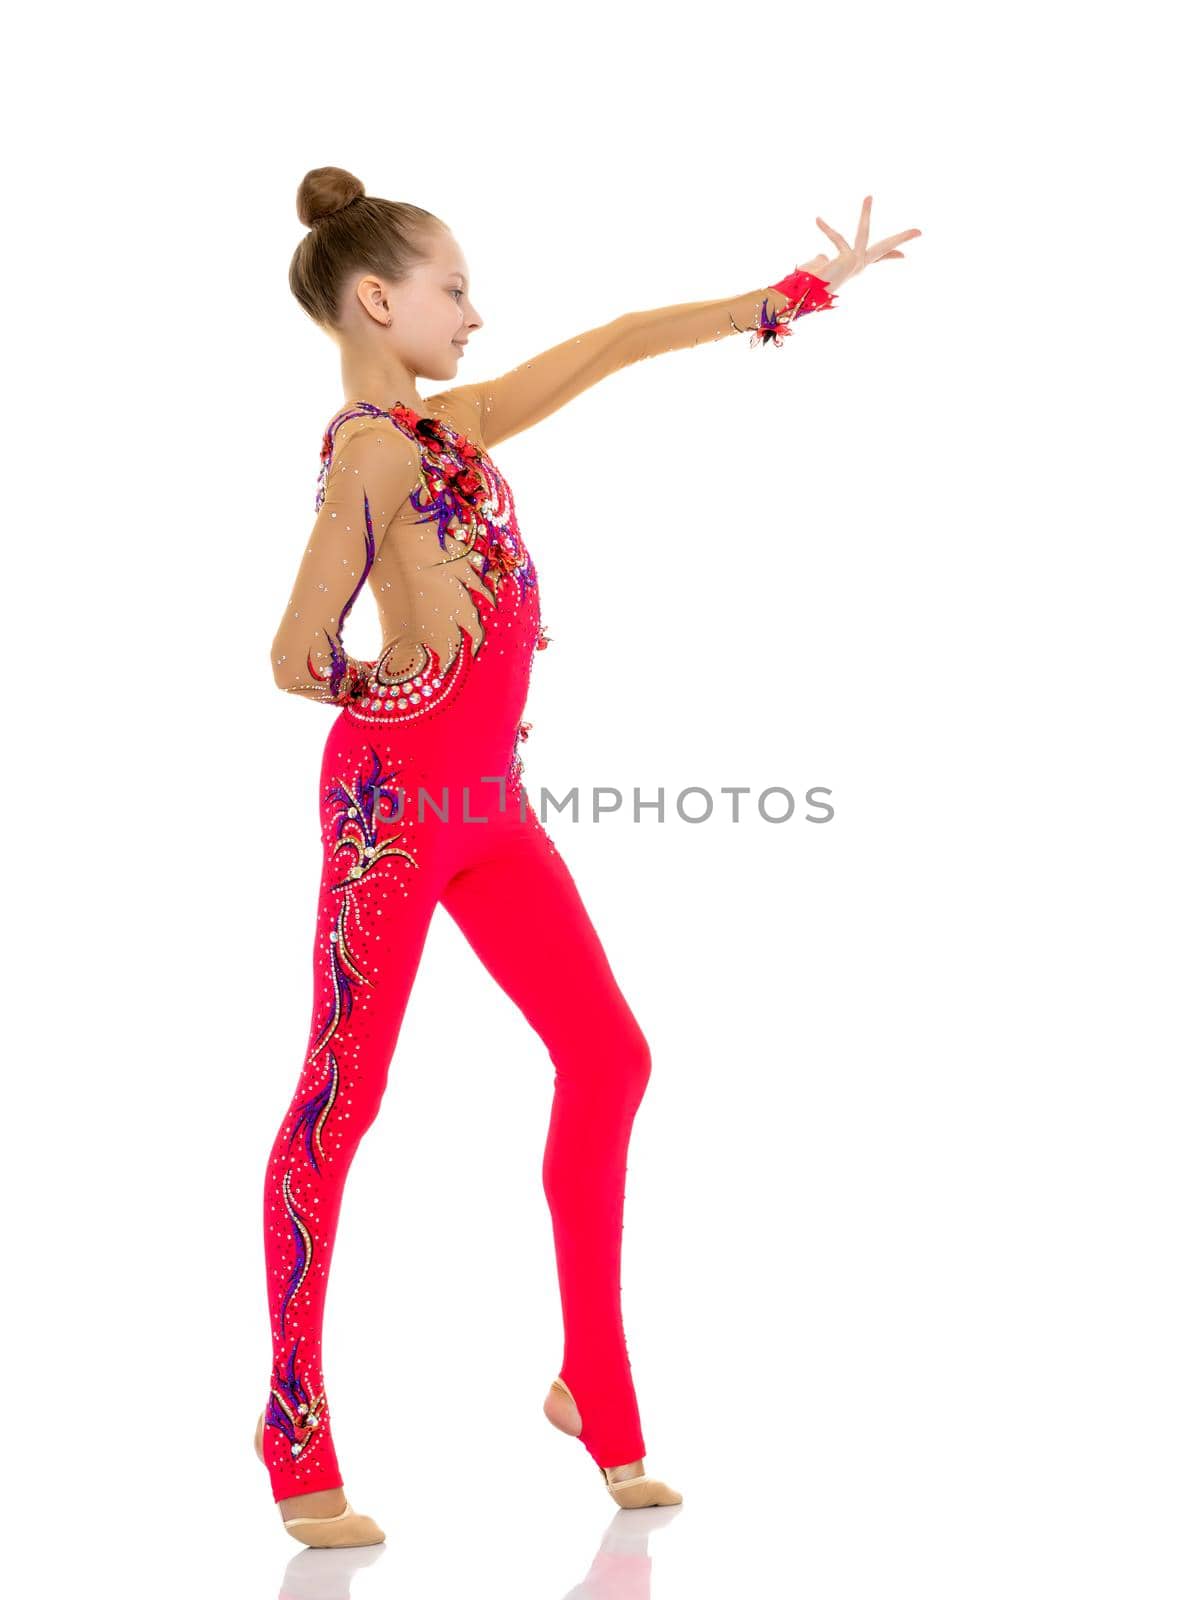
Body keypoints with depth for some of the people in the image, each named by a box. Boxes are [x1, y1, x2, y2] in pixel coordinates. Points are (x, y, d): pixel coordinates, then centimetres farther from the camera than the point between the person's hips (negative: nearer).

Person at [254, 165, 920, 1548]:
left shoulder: (451, 424, 11)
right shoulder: (373, 450, -14)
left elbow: (616, 344, 16)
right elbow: (299, 659, -22)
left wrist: (806, 290, 18)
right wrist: (378, 690, -2)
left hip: (488, 801, 9)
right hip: (395, 797, -9)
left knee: (605, 1057, 8)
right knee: (342, 1098, -1)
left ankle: (594, 1392, 19)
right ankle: (299, 1456, 9)